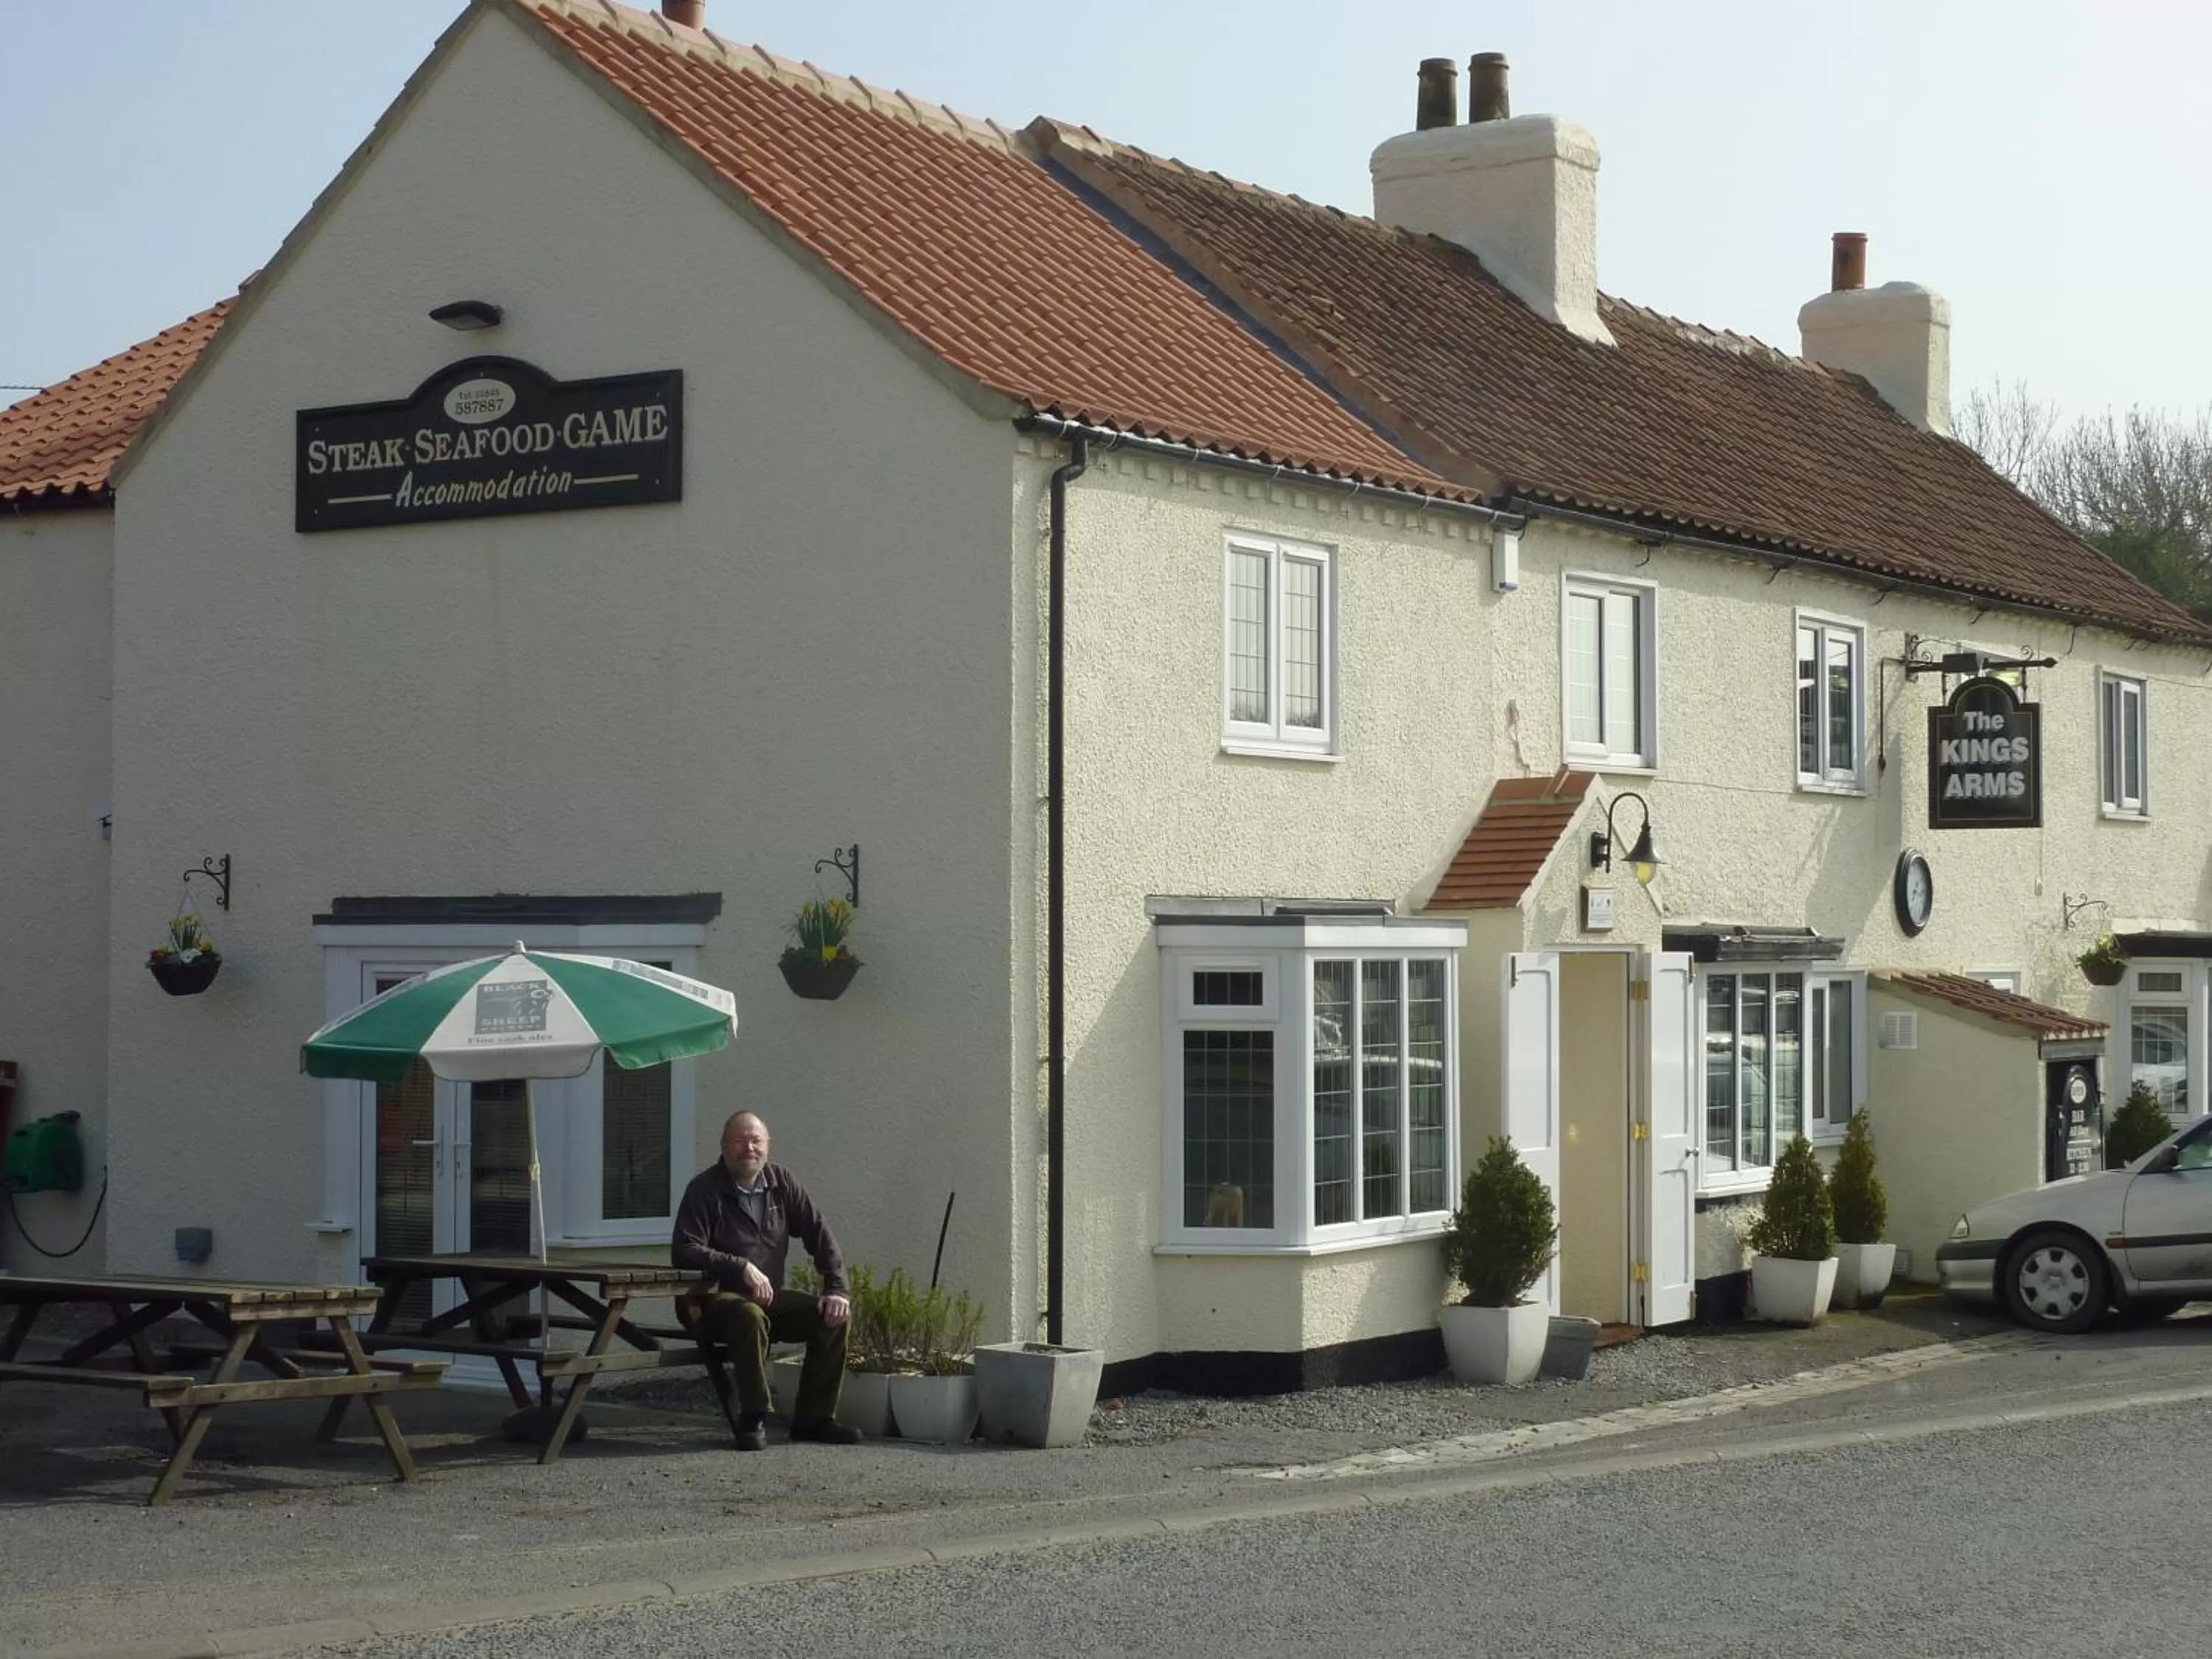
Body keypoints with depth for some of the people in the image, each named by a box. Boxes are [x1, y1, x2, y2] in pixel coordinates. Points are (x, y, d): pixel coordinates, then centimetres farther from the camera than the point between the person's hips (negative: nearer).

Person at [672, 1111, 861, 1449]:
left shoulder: (782, 1183, 6)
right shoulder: (705, 1189, -9)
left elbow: (819, 1235, 6)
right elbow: (684, 1251, -18)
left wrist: (837, 1289, -7)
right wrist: (741, 1267, -28)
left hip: (770, 1297, 6)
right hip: (716, 1298, -6)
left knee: (834, 1316, -13)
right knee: (751, 1316, -38)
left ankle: (814, 1417, -3)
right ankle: (754, 1419, -25)